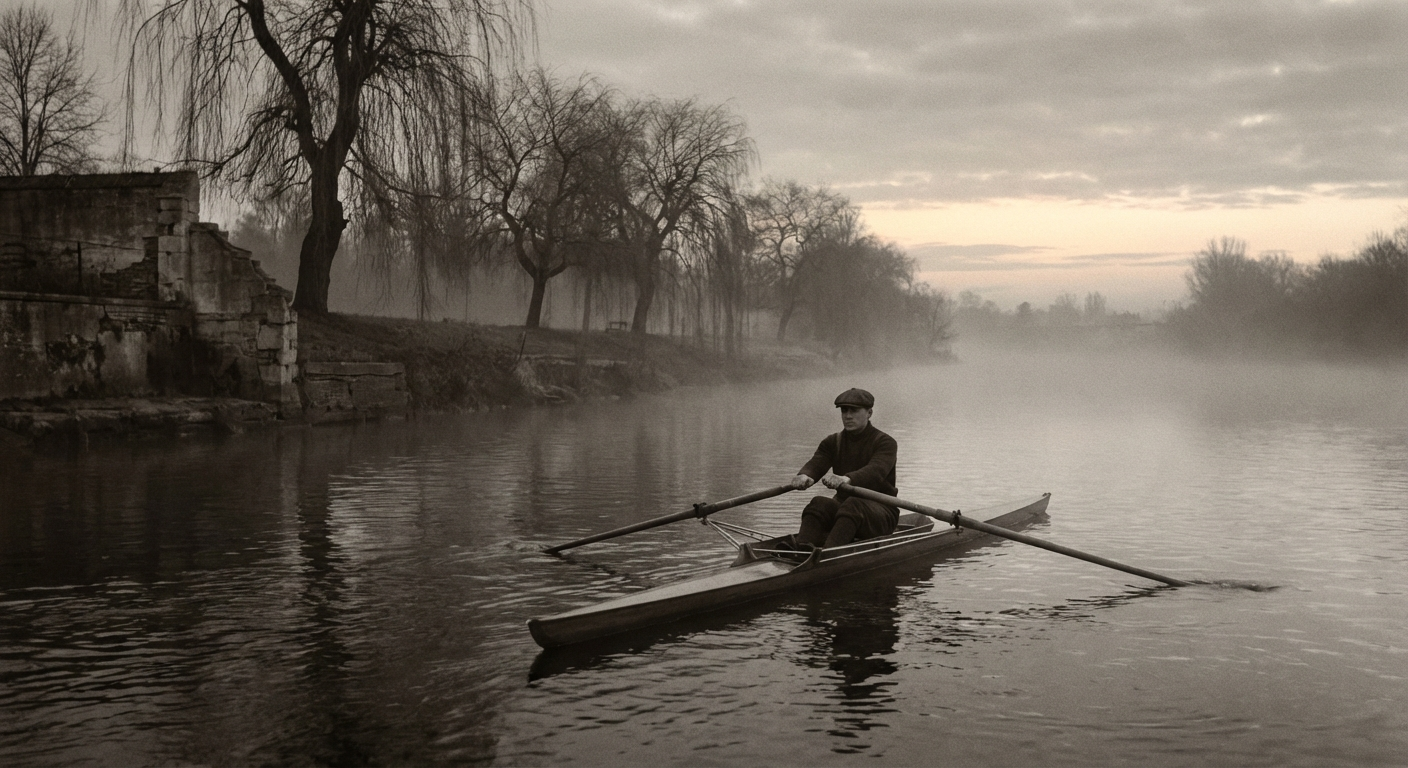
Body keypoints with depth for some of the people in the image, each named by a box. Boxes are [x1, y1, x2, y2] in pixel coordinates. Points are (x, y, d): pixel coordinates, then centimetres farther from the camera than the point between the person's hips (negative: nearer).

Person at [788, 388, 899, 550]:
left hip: (881, 514, -4)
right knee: (818, 503, -27)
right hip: (843, 505, 4)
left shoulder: (885, 442, -4)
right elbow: (815, 463, -7)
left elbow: (875, 470, -26)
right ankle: (802, 550, -52)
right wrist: (804, 476, -34)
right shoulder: (833, 442, 12)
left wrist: (847, 479, -47)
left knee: (852, 505, -37)